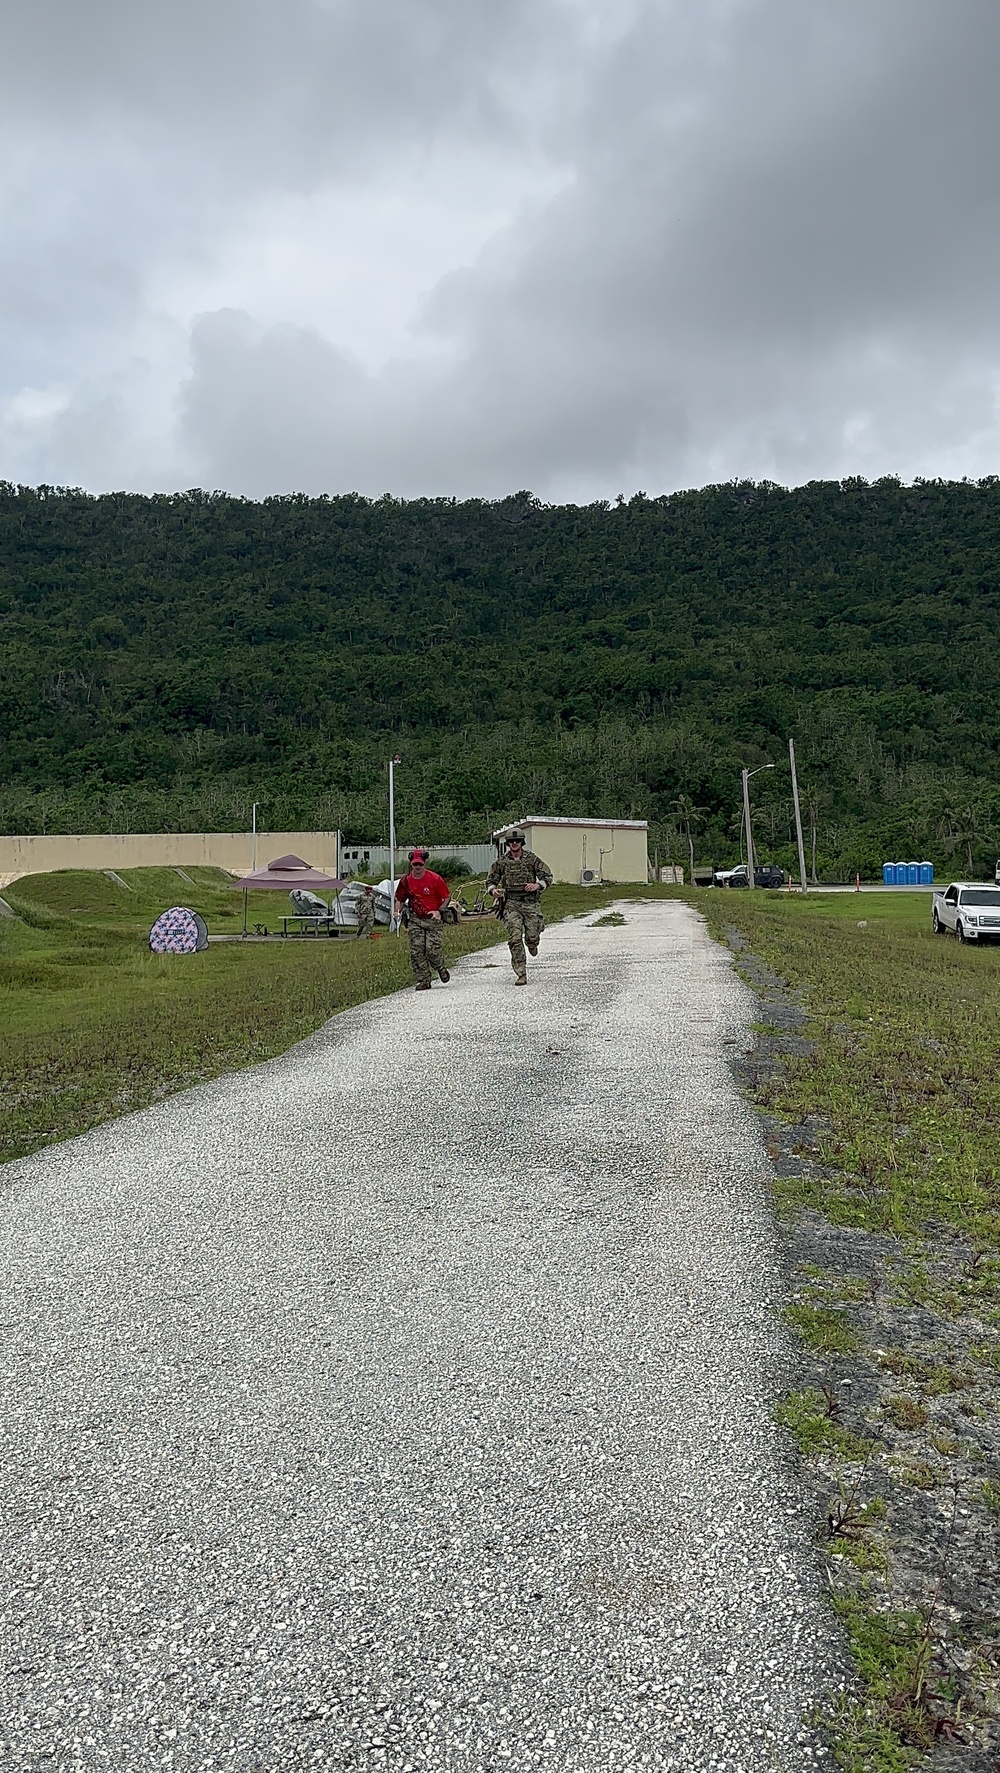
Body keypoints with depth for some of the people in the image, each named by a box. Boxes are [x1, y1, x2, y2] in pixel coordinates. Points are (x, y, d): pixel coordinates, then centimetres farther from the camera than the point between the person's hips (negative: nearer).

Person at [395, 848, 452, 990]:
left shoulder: (435, 879, -9)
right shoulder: (406, 880, 2)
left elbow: (447, 897, -1)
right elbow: (400, 899, 17)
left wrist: (439, 911, -14)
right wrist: (397, 911, -1)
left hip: (433, 919, -3)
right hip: (415, 920, 3)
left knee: (432, 949, -13)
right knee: (416, 951, -5)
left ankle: (440, 968, 20)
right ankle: (423, 981, 4)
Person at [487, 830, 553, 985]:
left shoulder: (532, 858, 4)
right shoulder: (501, 861, 7)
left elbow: (548, 876, 3)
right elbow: (490, 880, 16)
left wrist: (537, 885, -15)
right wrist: (493, 890, -6)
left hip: (530, 903, 0)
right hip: (511, 904, 0)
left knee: (532, 937, -3)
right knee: (515, 939, -10)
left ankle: (532, 944, 38)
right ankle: (521, 975, -7)